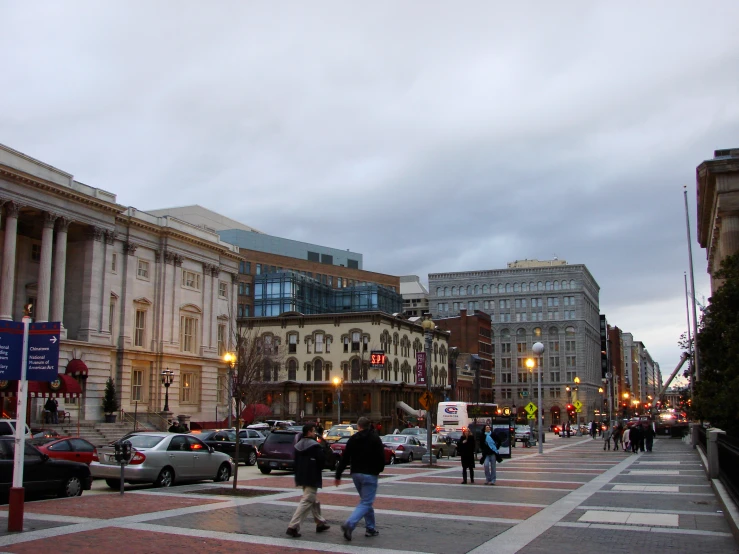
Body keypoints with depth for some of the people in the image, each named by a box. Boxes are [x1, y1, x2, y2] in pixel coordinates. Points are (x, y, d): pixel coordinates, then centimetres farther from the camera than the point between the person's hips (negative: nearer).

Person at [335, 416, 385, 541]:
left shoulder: (352, 439, 7)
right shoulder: (375, 438, -4)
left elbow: (345, 458, 5)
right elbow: (381, 457, -9)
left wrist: (338, 475, 9)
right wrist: (379, 469, 10)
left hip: (356, 474, 5)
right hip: (370, 474, -5)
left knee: (366, 501, 19)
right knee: (366, 503, -6)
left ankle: (370, 528, 19)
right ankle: (349, 525, -24)